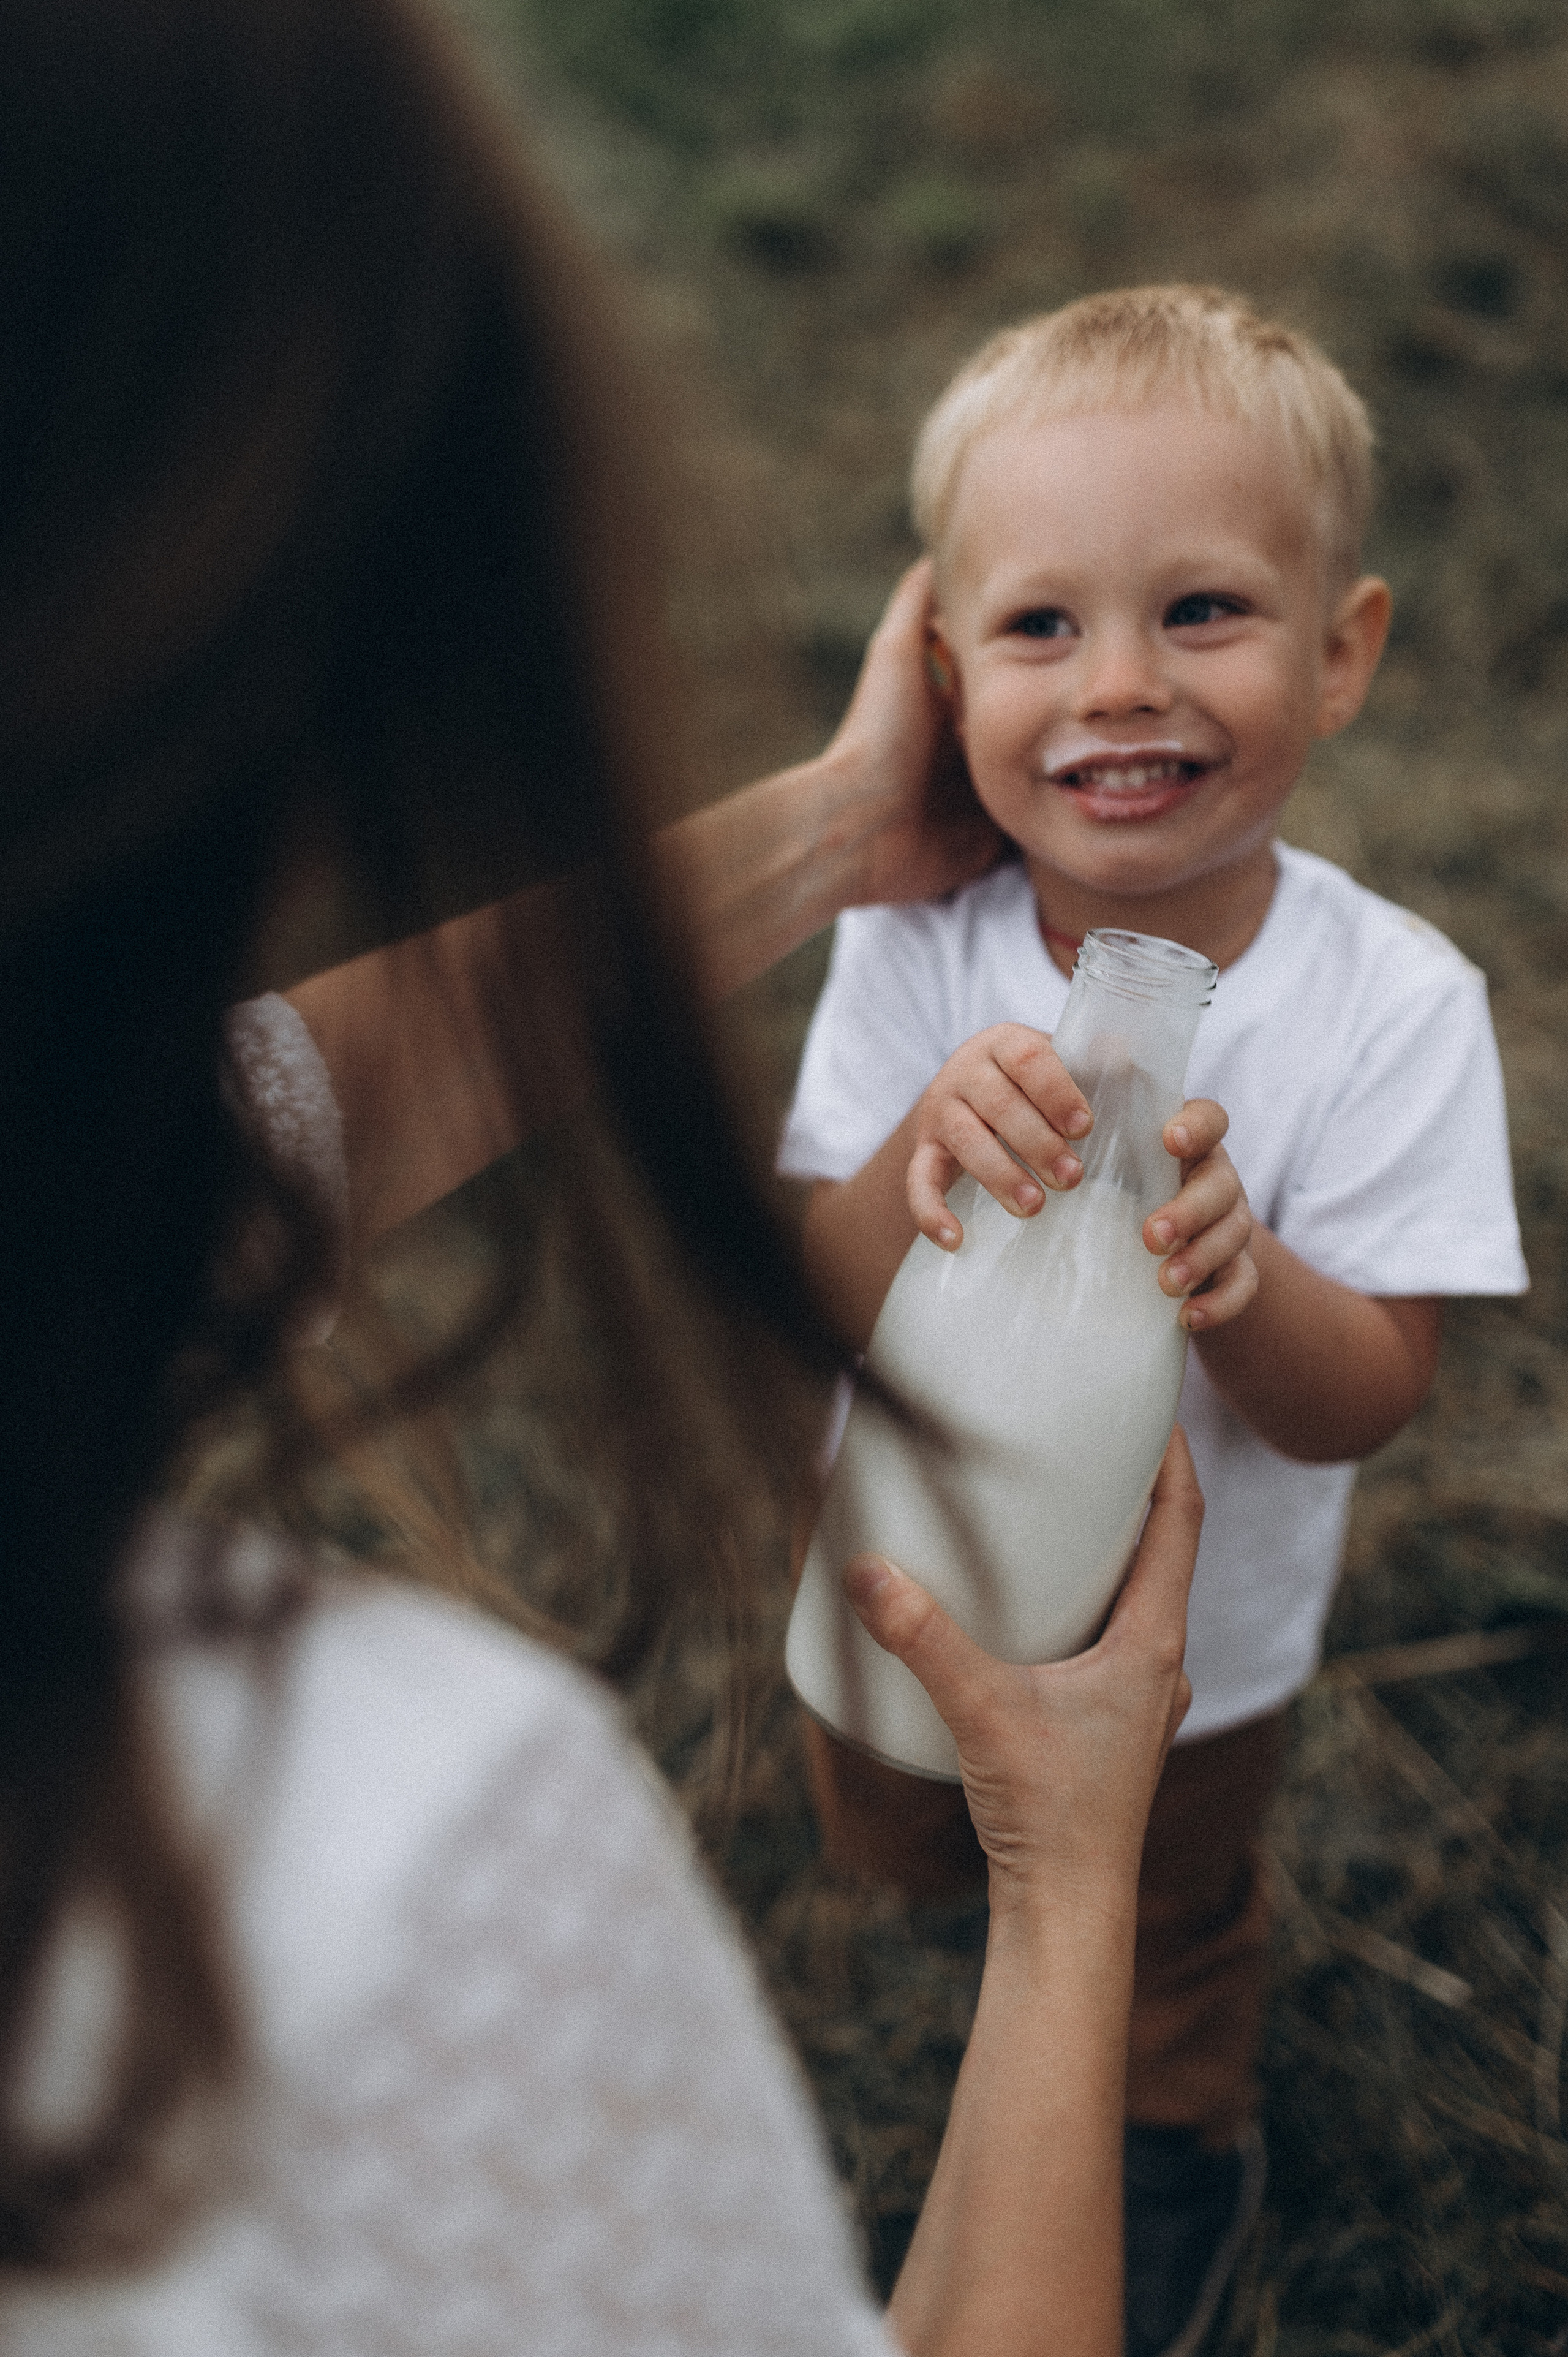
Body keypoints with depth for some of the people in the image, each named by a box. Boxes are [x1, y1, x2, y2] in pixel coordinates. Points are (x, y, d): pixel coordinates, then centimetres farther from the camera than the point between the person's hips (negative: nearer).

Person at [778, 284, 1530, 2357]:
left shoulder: (1394, 1007, -28)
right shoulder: (914, 946, -24)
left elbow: (1362, 1404, -24)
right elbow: (826, 1312, -23)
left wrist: (1241, 1283, -46)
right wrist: (925, 1152, -44)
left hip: (1196, 1628, -1)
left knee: (1168, 1925, 29)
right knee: (890, 1853, 32)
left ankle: (1182, 2144, 62)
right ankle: (992, 1863, 68)